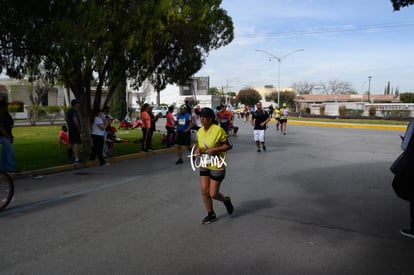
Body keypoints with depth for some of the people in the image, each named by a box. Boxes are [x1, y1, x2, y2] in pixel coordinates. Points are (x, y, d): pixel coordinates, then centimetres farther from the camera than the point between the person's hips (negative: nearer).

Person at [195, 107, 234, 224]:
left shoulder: (218, 130, -17)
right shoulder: (199, 131, 3)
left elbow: (228, 145, -12)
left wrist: (214, 150, -23)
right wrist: (198, 149, -3)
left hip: (217, 166, -6)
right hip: (204, 165, 6)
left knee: (213, 194, -2)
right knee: (204, 191, 3)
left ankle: (226, 200, 32)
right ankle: (211, 214, 24)